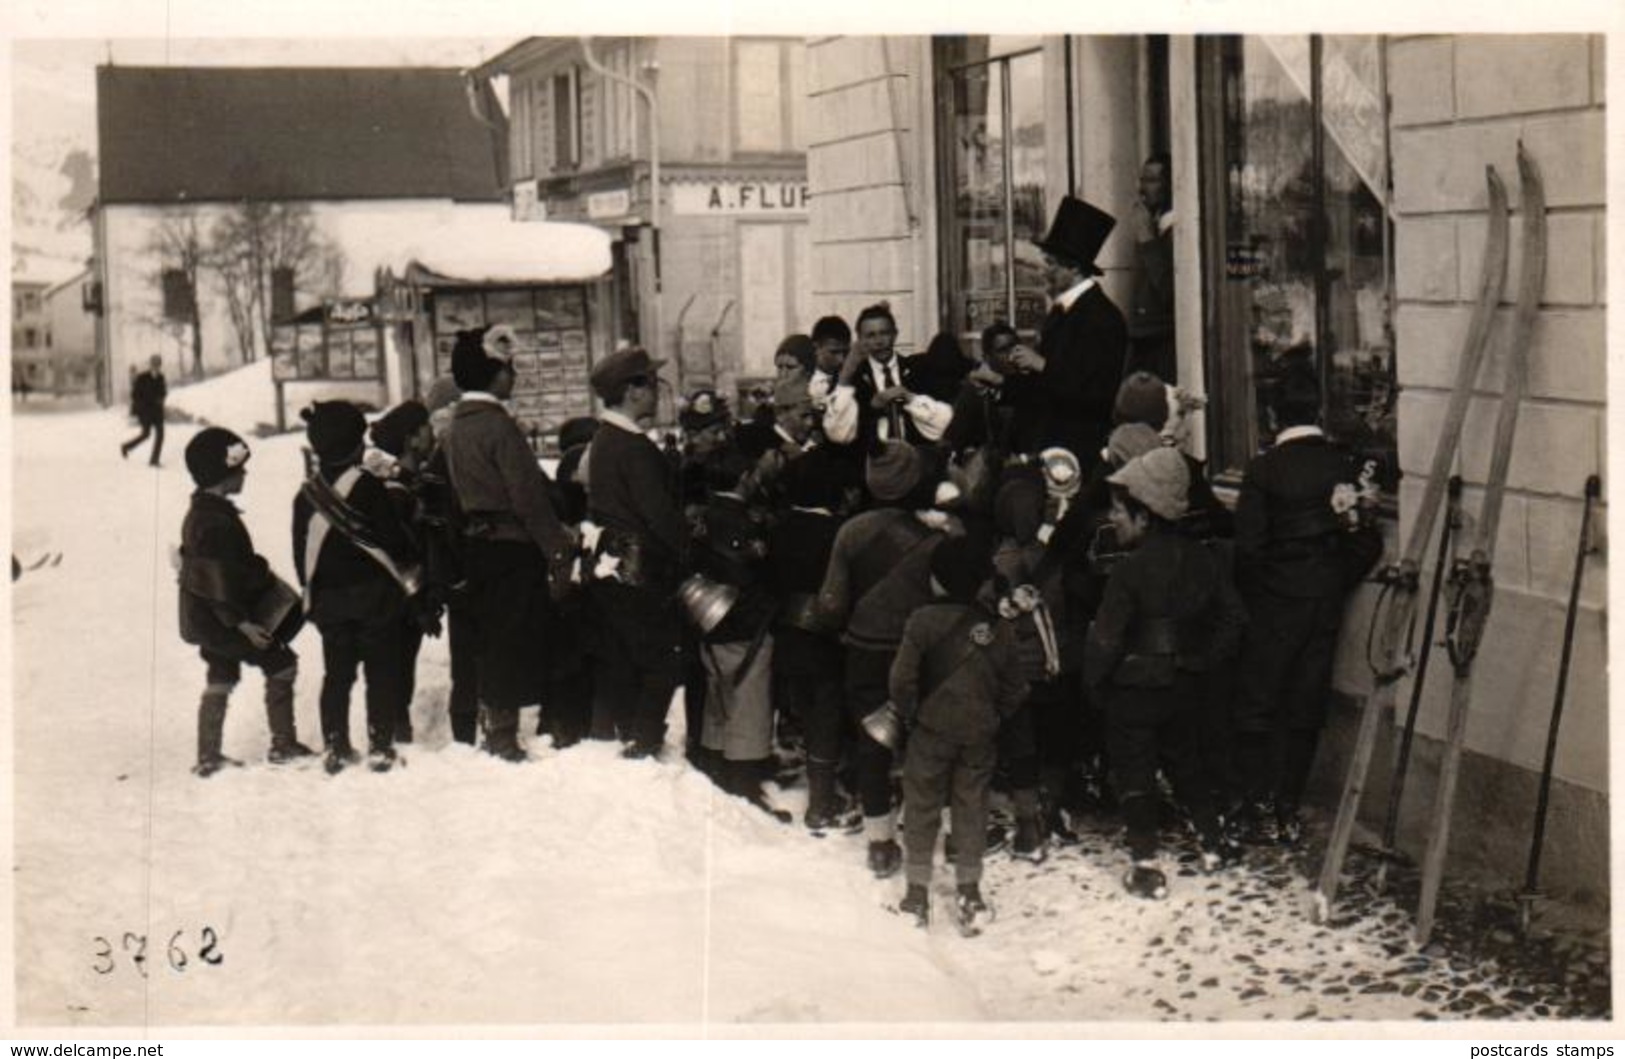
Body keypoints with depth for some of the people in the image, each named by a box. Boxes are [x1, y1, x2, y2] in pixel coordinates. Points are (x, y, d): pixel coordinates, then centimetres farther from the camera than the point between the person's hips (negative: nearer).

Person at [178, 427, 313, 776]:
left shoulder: (202, 512, 9)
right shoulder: (215, 521, -24)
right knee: (280, 663, -1)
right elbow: (219, 581, -25)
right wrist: (242, 622, -23)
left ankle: (208, 757, 22)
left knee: (221, 679, 17)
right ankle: (283, 745, 3)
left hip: (208, 617, 10)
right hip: (219, 619, -10)